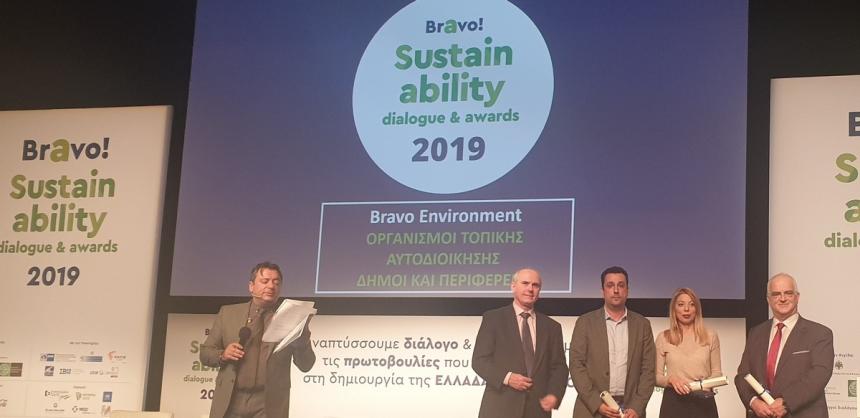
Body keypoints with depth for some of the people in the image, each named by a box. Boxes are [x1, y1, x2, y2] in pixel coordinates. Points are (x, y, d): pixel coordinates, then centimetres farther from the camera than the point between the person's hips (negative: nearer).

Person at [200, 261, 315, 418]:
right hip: (229, 402, 2)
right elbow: (205, 352, 13)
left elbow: (306, 365, 1)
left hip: (269, 405, -1)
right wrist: (222, 355, -8)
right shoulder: (228, 313, 10)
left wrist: (300, 340, -18)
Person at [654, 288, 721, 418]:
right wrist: (670, 379, -17)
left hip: (703, 402, 1)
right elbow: (656, 376, 3)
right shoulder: (663, 338, 4)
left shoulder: (710, 337, 6)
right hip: (674, 403, -1)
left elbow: (717, 372, 9)